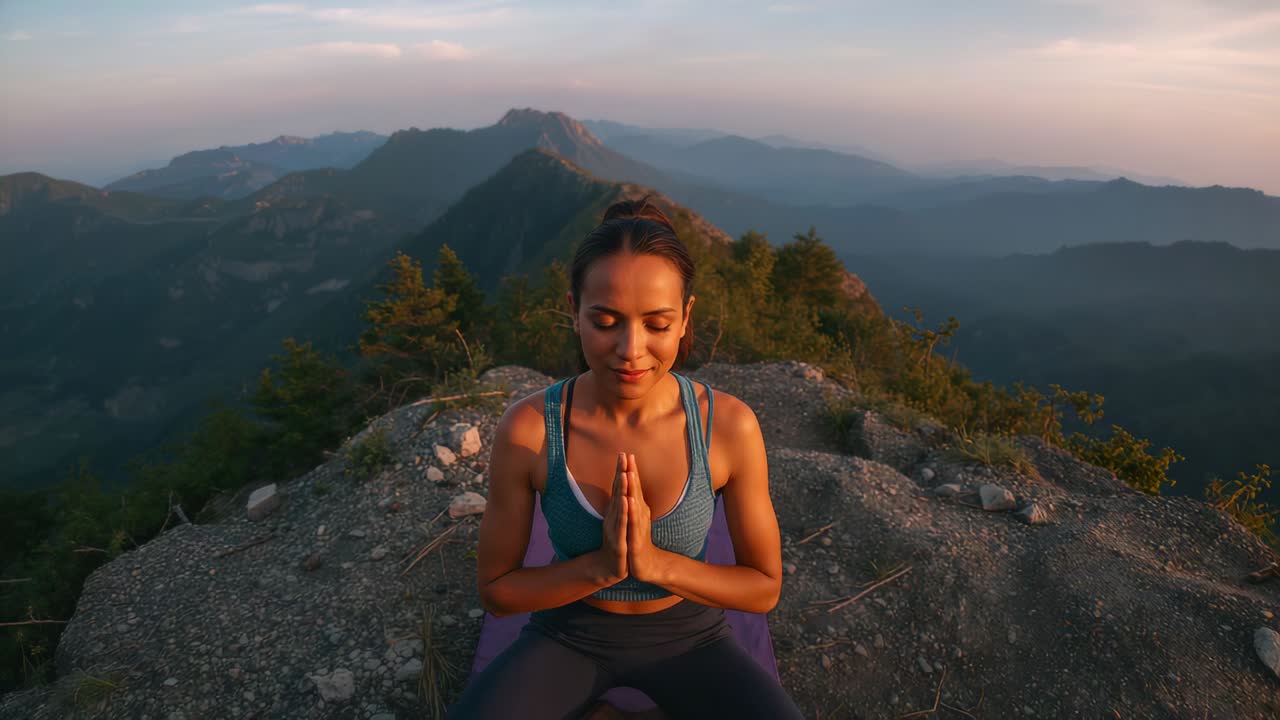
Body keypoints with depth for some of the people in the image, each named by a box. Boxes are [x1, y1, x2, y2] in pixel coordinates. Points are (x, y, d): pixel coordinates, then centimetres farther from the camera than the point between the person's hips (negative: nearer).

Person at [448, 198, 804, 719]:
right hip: (570, 632, 0)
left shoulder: (730, 425, -23)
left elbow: (765, 587, -11)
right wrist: (599, 565, -29)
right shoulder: (526, 429, -23)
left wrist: (654, 561, -28)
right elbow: (495, 590, -11)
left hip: (685, 635, 1)